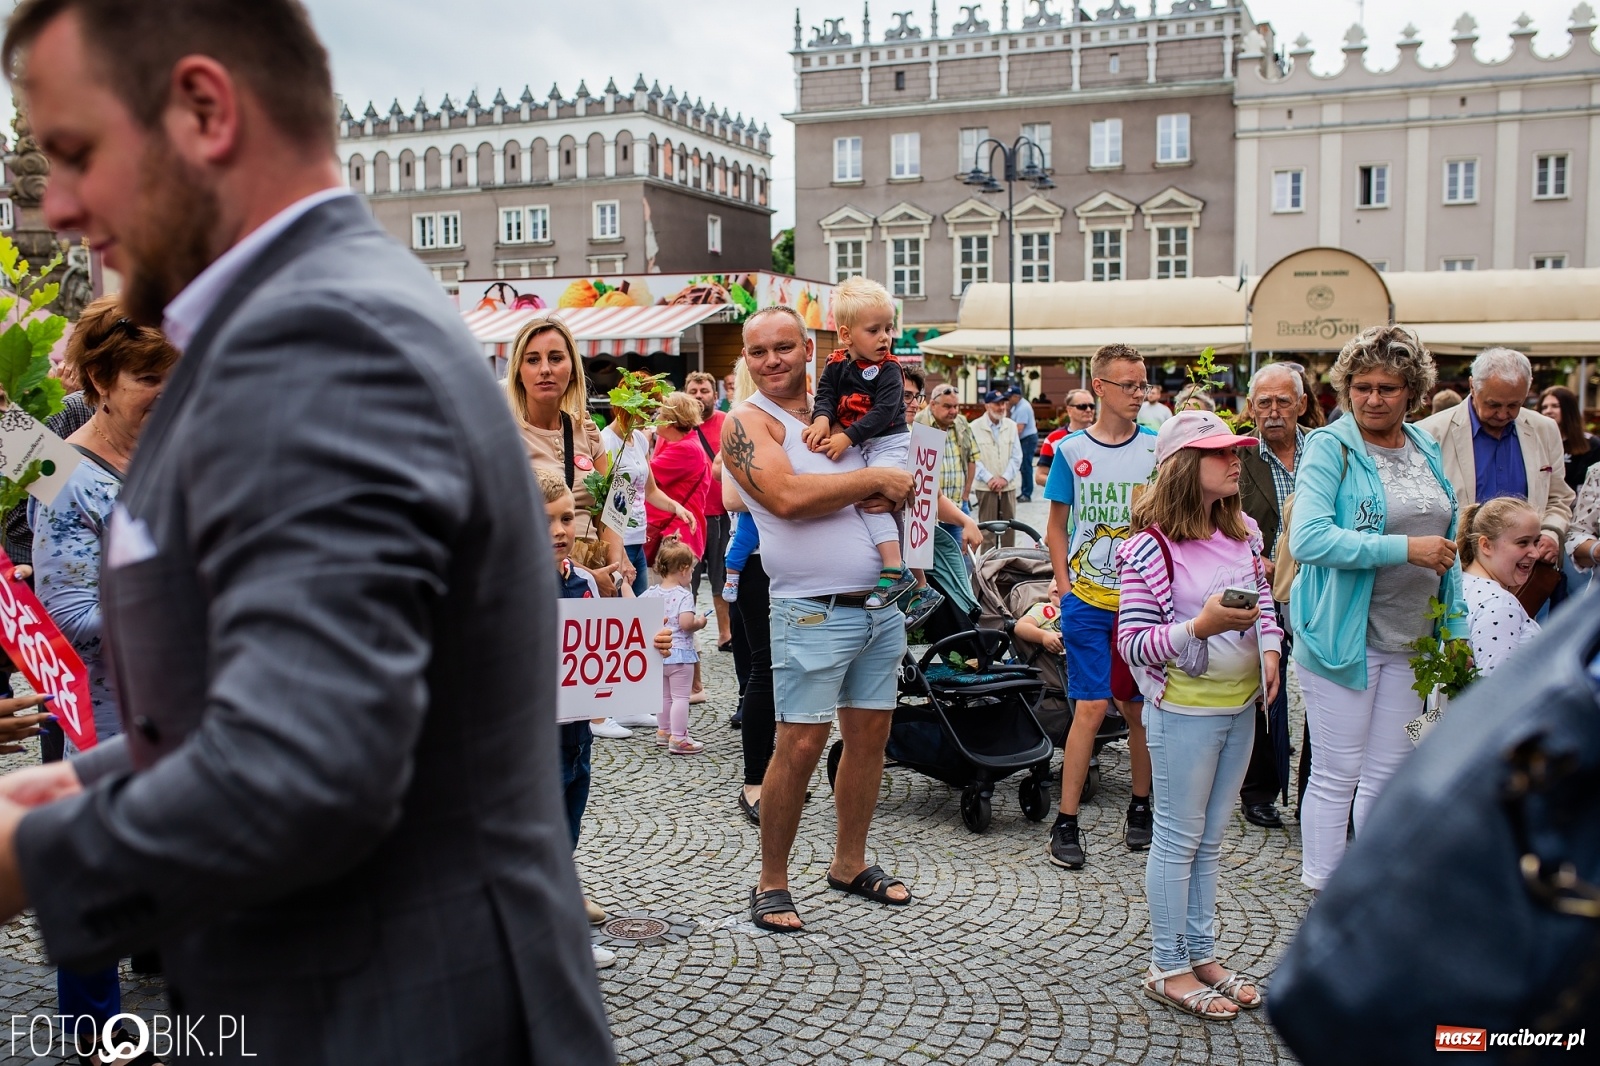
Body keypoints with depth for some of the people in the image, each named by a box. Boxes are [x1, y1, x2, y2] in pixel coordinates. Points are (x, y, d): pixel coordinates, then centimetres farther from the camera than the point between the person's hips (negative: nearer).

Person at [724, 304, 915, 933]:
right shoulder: (748, 422, -5)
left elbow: (898, 475, 20)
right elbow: (786, 496, -22)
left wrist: (893, 496, -4)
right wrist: (873, 479, -13)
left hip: (882, 603, 7)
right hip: (814, 613, -6)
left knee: (869, 736, 12)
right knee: (800, 745, -5)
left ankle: (850, 864, 27)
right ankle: (771, 884, 10)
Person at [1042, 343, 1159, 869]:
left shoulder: (1158, 447, 3)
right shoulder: (1072, 450, 1)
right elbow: (1056, 526, 8)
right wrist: (1064, 586, 0)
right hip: (1088, 600, -1)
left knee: (1141, 707, 8)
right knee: (1092, 707, -6)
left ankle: (1140, 807, 25)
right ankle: (1066, 822, 2)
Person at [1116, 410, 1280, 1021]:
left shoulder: (1244, 532, 5)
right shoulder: (1151, 546, -17)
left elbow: (1264, 601, 19)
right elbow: (1133, 643, -17)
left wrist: (1270, 651, 1)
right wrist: (1201, 626, -29)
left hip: (1240, 705, 7)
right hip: (1184, 709, -7)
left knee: (1210, 840, 17)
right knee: (1178, 839, 4)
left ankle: (1202, 955, 30)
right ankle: (1167, 969, 17)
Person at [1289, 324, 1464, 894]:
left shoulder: (1427, 448, 10)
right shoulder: (1330, 447, -10)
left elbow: (1444, 540, 19)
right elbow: (1307, 538, -23)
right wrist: (1404, 548, -24)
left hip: (1410, 638, 6)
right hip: (1344, 634, -6)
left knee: (1388, 775, 14)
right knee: (1337, 775, 2)